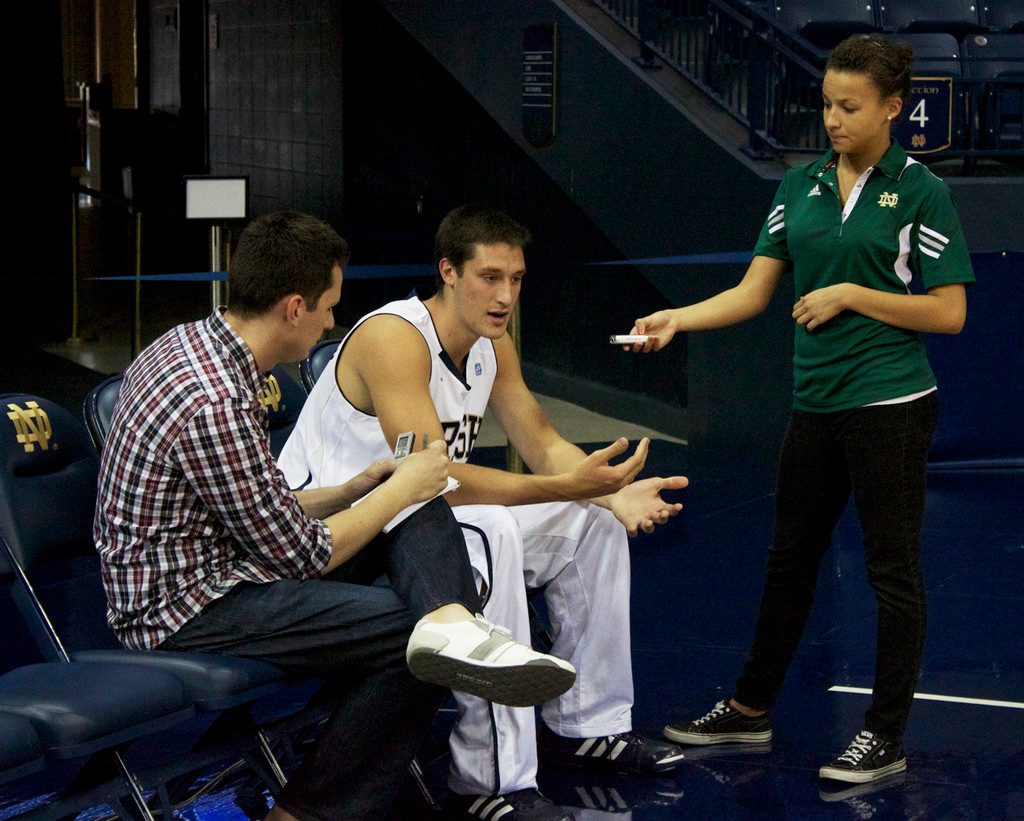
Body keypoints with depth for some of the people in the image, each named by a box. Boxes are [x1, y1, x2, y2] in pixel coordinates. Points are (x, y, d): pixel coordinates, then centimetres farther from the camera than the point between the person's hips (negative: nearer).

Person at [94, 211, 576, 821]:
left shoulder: (192, 341, 6)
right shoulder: (213, 405, -26)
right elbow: (302, 555, -17)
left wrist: (350, 492, 9)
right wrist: (399, 490, -5)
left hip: (212, 561, 10)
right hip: (185, 610, -10)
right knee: (407, 634, -17)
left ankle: (447, 622, -28)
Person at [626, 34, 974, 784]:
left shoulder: (921, 191, -7)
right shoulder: (801, 186, 8)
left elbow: (950, 313, -9)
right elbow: (754, 291, 4)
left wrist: (848, 294, -13)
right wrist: (677, 319, -11)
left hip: (890, 404, -6)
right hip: (816, 404, 6)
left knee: (893, 566, 1)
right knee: (790, 558, 15)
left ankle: (887, 737, 10)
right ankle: (752, 709, 28)